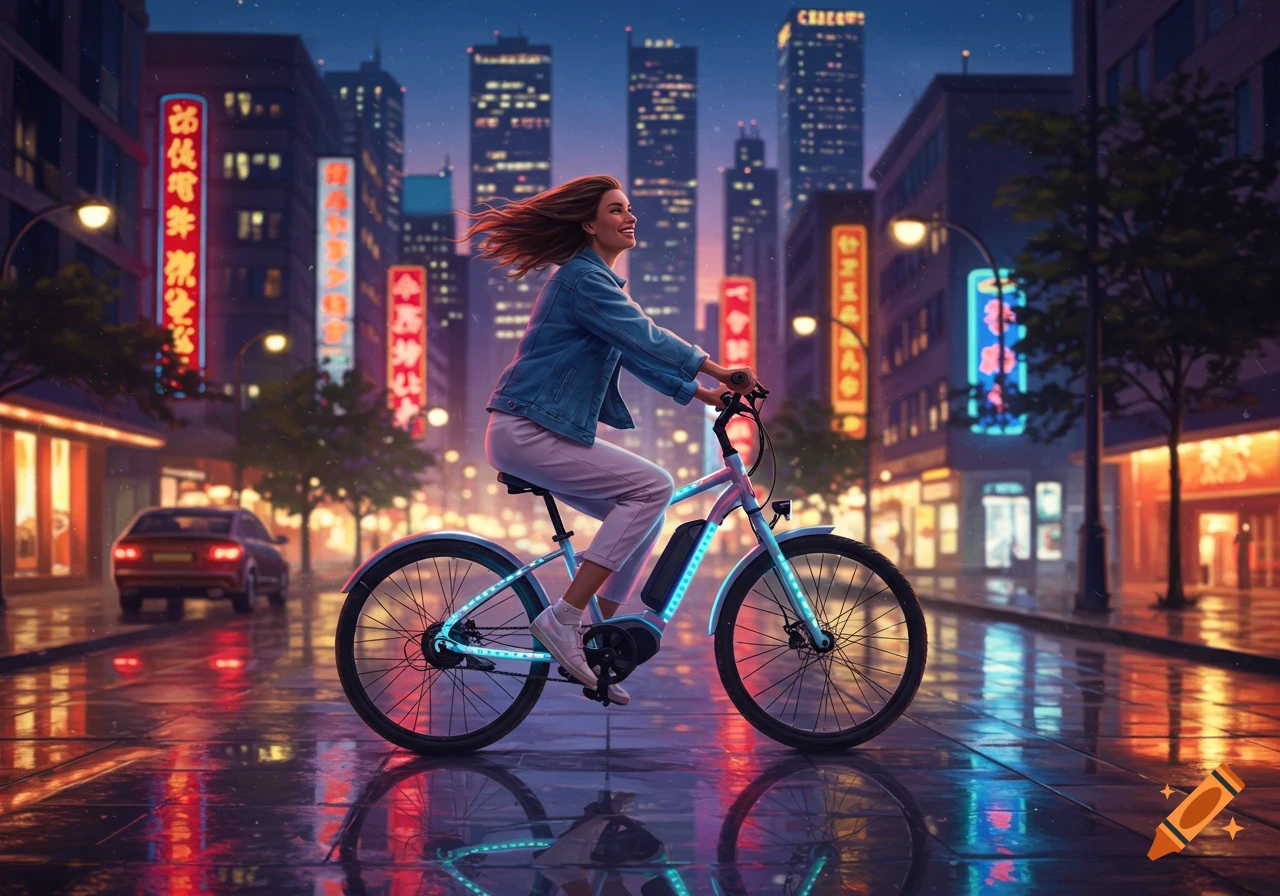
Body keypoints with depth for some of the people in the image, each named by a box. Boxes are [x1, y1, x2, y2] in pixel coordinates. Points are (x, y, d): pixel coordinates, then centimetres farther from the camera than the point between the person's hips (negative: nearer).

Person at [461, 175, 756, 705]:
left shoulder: (599, 280, 20)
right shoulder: (583, 277, -11)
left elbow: (637, 355, 22)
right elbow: (645, 337, -22)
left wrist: (705, 394, 15)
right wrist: (719, 371, -25)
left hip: (543, 433, 10)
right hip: (526, 432, -10)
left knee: (645, 514, 6)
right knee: (653, 487, -18)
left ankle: (592, 645, 9)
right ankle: (563, 618, -18)